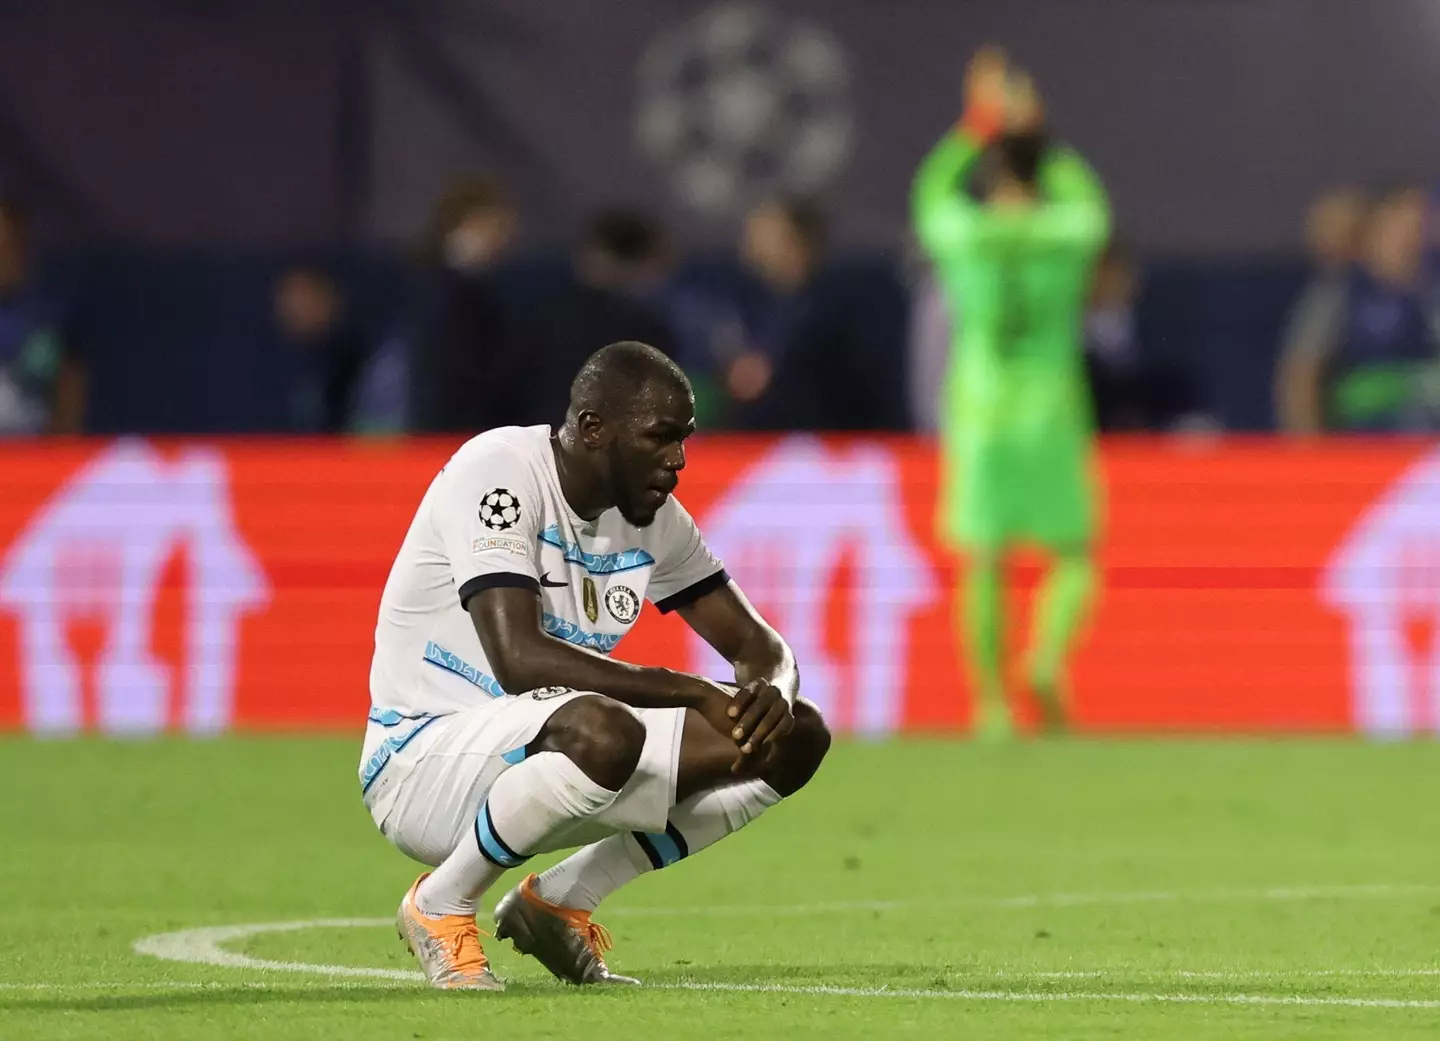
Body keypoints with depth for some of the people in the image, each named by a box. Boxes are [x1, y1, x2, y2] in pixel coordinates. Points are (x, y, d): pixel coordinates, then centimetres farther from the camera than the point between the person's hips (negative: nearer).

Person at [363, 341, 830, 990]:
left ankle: (562, 900, 7)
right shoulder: (498, 473, -20)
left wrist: (772, 692, -18)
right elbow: (520, 660, -31)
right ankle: (440, 906, -13)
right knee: (603, 731, -40)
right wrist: (699, 694, -30)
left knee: (797, 738, -2)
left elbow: (758, 646, 9)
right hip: (421, 759, -8)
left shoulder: (654, 517, 5)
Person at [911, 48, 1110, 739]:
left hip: (978, 414, 0)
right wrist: (1037, 135, 29)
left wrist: (975, 130, 27)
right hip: (1052, 415, 0)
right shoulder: (1070, 231, -3)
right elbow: (1085, 198, 23)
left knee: (984, 562, 5)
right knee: (1074, 558, 10)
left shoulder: (961, 232, -3)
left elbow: (930, 193, 22)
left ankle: (991, 701, 2)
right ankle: (1048, 659, -15)